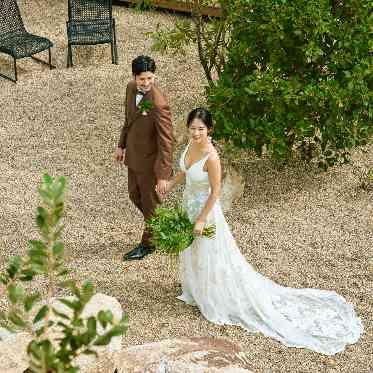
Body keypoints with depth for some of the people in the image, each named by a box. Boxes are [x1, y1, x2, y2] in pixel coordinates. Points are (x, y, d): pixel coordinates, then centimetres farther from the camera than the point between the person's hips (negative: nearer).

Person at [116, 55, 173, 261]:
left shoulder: (158, 104, -30)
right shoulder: (131, 88, -6)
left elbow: (166, 141, -27)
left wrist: (163, 175, -26)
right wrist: (122, 145, 18)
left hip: (150, 161, -8)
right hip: (133, 156, 8)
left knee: (150, 202, 12)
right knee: (135, 195, 24)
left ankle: (148, 243, 33)